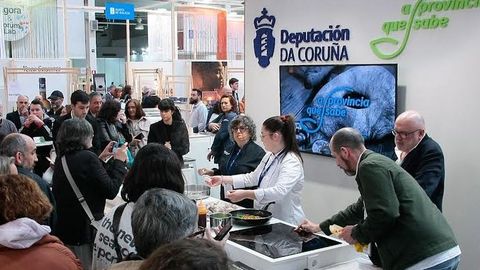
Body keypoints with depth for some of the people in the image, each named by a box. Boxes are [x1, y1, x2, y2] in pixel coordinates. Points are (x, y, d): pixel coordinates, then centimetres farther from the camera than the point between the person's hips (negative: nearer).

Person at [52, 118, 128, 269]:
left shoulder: (61, 159, 5)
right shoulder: (87, 158, -19)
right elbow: (111, 191, -16)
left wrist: (100, 159, 16)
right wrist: (119, 161, -6)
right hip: (86, 231, -7)